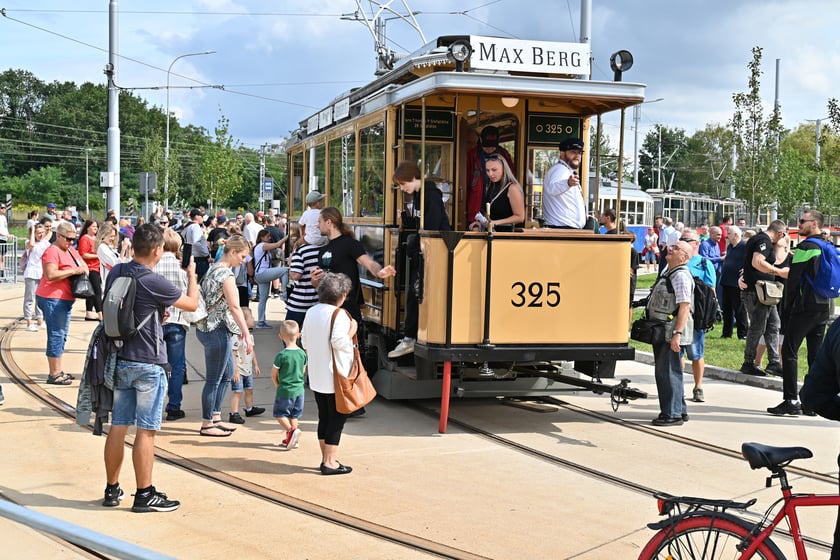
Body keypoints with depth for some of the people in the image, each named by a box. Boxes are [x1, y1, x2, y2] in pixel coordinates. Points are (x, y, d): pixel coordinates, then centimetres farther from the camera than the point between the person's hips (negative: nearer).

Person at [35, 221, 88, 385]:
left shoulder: (71, 251, 16)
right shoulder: (52, 251, -12)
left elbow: (84, 265, 23)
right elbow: (50, 274, -24)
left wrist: (84, 269, 0)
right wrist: (73, 271, -21)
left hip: (65, 299, 10)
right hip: (52, 299, -10)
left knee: (61, 335, 14)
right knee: (56, 335, -9)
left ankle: (58, 371, 22)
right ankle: (54, 374, -5)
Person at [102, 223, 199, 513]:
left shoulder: (116, 273, 3)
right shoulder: (153, 282, -18)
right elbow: (192, 304, -6)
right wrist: (192, 275, 12)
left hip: (119, 361, 7)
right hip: (147, 364, -7)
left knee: (118, 426, 12)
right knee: (146, 430, 1)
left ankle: (112, 489, 21)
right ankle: (144, 495, 7)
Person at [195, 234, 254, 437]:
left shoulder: (214, 270, 14)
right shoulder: (226, 274, -16)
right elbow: (234, 307, -20)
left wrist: (241, 330, 19)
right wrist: (247, 334, -19)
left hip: (209, 327, 10)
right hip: (216, 330, -10)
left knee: (227, 374, 18)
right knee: (214, 379, -1)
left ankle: (215, 417, 26)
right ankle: (207, 425, 8)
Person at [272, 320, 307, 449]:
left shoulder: (282, 355, -17)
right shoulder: (302, 353, -2)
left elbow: (273, 373, -8)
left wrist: (277, 384, 10)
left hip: (285, 390, -5)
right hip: (299, 389, 5)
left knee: (280, 414, 10)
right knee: (294, 415, 16)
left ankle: (291, 430, -11)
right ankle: (291, 440, 20)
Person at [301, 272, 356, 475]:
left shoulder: (311, 313, 8)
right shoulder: (338, 315, -15)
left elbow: (305, 342, 13)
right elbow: (340, 342, -25)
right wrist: (352, 330, -10)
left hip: (316, 377, 7)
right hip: (335, 377, -7)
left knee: (324, 417, 14)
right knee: (337, 418, 1)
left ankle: (326, 458, 22)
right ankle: (331, 462, 2)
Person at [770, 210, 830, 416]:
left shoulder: (805, 247, -12)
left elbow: (793, 280, -12)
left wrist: (786, 308, -4)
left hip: (805, 308, -8)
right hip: (824, 308, 8)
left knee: (789, 352, -4)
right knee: (816, 355, 10)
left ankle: (791, 401, -8)